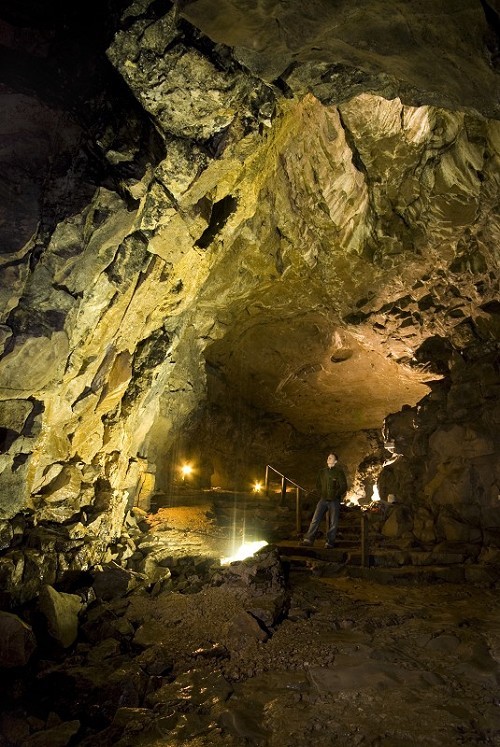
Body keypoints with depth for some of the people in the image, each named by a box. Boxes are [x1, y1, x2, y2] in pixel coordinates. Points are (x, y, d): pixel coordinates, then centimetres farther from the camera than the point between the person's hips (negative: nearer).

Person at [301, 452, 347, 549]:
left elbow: (344, 487, -3)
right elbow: (318, 485, 22)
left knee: (333, 523, 1)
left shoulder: (339, 472, -1)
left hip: (334, 501, -3)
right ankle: (308, 540, -7)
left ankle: (330, 543, 10)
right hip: (323, 500, 3)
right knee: (315, 519, -7)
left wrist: (335, 495, -6)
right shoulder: (322, 472, 11)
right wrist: (321, 494, 9)